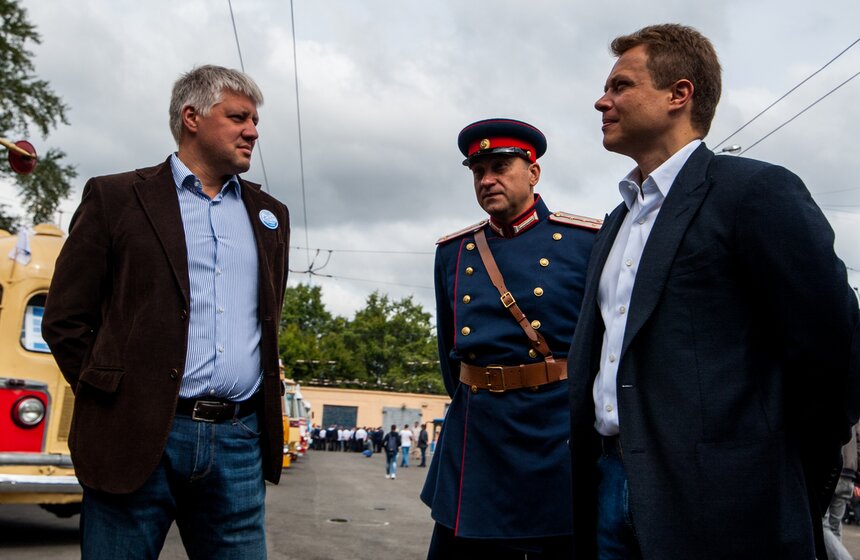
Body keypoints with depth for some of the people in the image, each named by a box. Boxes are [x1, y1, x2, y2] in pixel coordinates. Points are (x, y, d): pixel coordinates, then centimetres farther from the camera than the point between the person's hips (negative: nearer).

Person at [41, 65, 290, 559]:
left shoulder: (270, 215, 16)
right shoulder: (115, 197, 4)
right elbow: (66, 318, 3)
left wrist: (263, 412, 14)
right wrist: (111, 395, -1)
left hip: (240, 441, 4)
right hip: (138, 436, -3)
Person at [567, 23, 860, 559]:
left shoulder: (757, 190, -8)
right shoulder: (617, 222, 17)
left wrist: (787, 488, -3)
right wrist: (593, 465, 12)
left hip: (712, 508, -7)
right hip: (608, 487, 7)